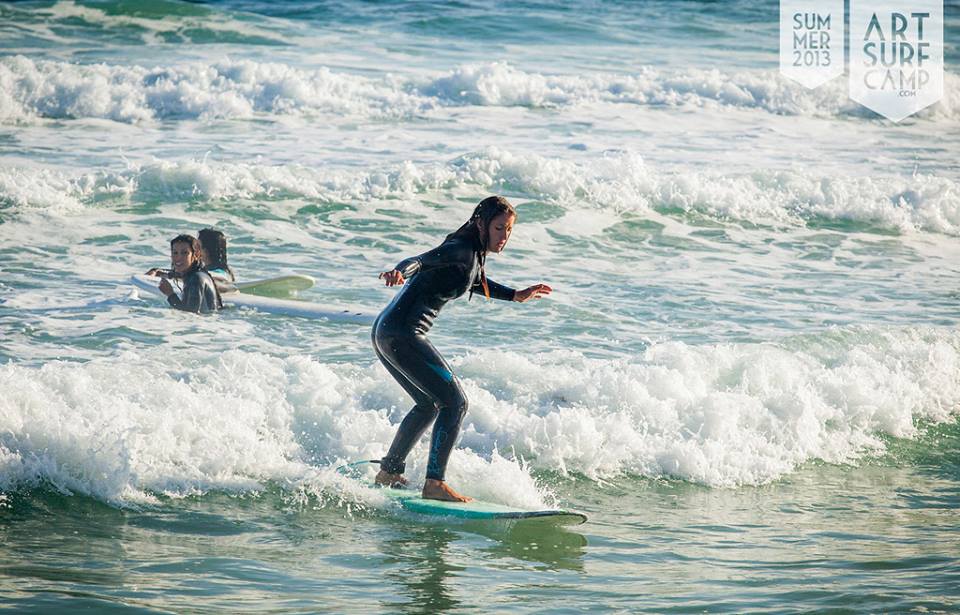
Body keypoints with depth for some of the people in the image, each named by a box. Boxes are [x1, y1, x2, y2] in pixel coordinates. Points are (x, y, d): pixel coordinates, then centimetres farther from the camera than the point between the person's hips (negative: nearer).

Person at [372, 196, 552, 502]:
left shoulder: (475, 252, 15)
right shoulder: (461, 250, -14)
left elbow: (475, 282, 37)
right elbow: (421, 260, -31)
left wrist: (516, 295, 39)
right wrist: (399, 272, -52)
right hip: (403, 334, -10)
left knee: (429, 404, 25)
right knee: (455, 402, -9)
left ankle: (389, 471, 34)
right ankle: (434, 483, -13)